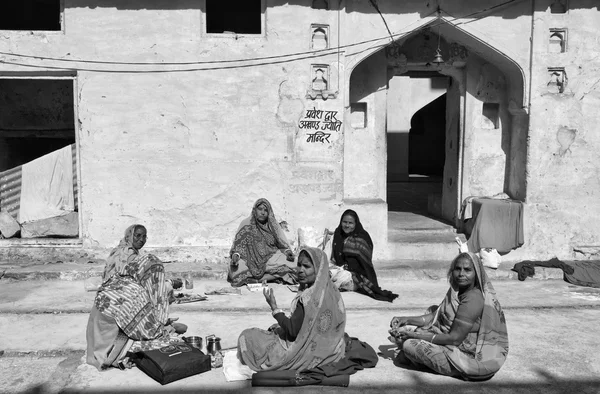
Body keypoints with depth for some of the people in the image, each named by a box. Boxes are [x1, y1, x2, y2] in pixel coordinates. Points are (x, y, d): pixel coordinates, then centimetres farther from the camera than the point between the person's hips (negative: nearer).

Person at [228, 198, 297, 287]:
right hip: (250, 260, -2)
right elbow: (238, 243, -1)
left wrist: (288, 252, -14)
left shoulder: (273, 225, 7)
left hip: (270, 258, 2)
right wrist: (235, 255, -22)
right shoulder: (246, 224, 3)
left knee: (289, 265, -29)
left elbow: (282, 244, 7)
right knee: (237, 271, -32)